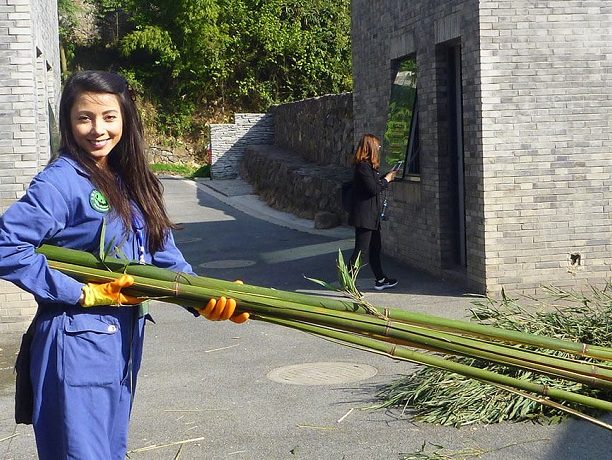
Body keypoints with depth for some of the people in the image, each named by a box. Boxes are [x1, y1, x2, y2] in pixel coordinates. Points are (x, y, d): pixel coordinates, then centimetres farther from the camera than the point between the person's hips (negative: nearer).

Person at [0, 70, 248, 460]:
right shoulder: (61, 182, -15)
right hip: (77, 343, -8)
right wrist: (84, 293, -20)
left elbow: (163, 253, 4)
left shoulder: (132, 181, 9)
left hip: (126, 336, 8)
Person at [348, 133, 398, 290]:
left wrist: (387, 176, 20)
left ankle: (380, 280, 26)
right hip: (364, 216, -11)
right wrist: (387, 179, -7)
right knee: (361, 250, -7)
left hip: (371, 215, 11)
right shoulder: (363, 166, -18)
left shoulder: (367, 166, 14)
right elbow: (374, 189, -21)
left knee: (375, 247, 17)